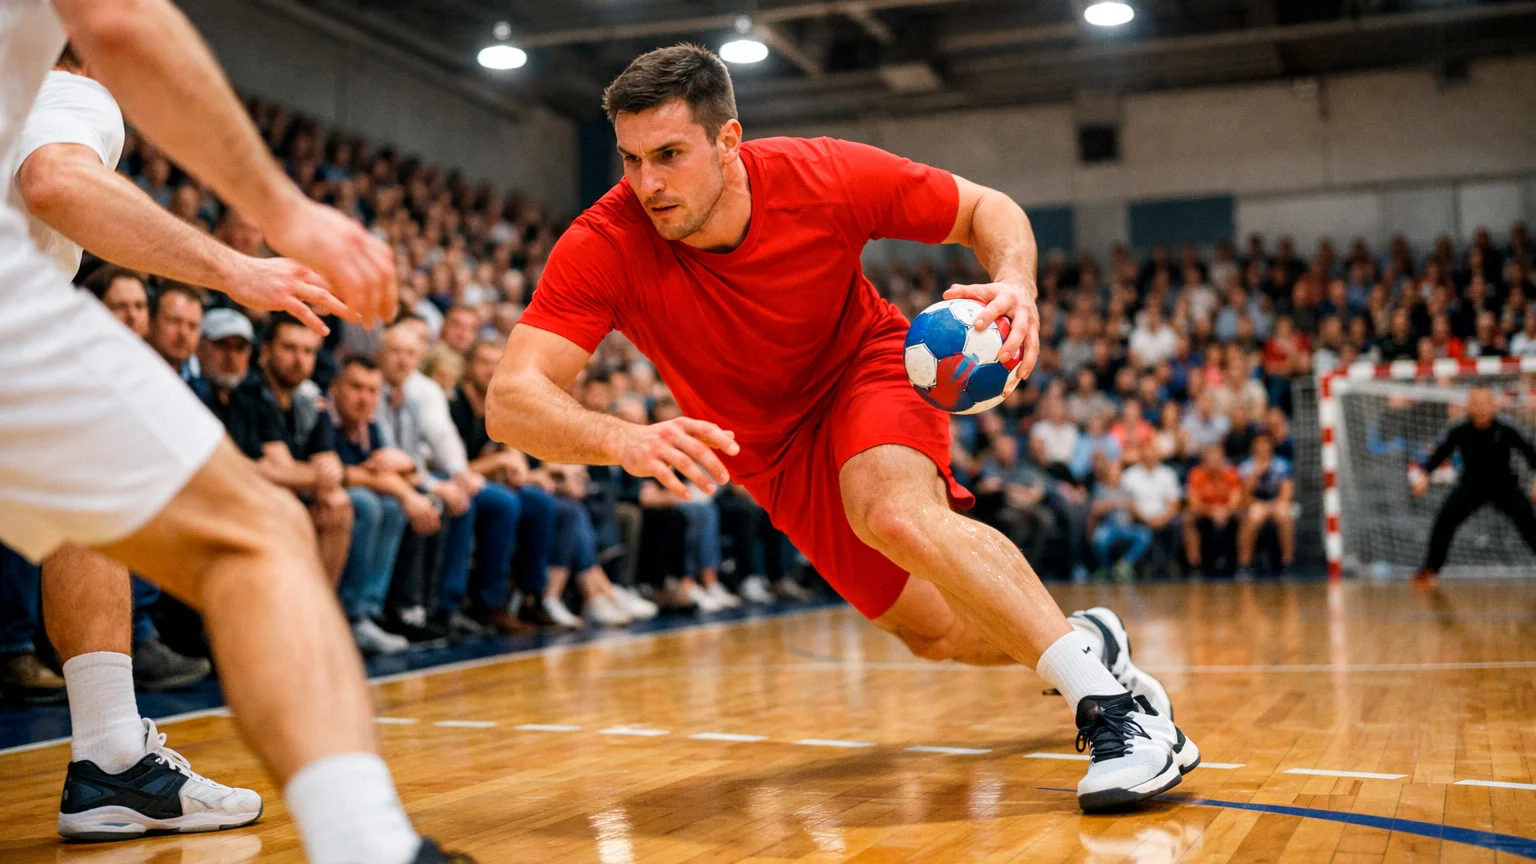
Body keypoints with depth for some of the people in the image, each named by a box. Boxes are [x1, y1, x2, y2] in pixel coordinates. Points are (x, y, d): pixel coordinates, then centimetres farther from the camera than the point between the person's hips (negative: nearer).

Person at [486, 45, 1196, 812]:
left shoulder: (827, 178, -27)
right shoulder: (602, 247, -28)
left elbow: (988, 209, -12)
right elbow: (511, 401, -34)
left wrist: (1015, 288, -35)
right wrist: (623, 440, -55)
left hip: (868, 369, -2)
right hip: (770, 451, 3)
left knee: (896, 512, -36)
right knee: (936, 633, 5)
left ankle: (1111, 703, -29)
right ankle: (1085, 637, 34)